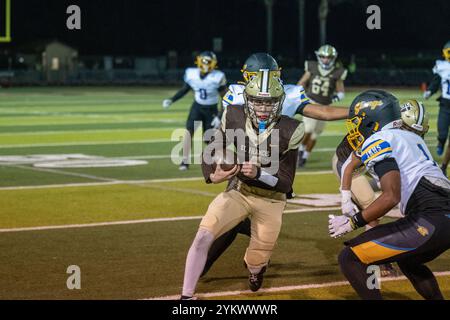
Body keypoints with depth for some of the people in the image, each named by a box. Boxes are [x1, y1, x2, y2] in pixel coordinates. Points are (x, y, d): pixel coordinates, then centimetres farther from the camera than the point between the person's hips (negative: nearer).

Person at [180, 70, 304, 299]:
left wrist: (258, 173, -35)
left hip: (270, 200, -1)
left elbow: (285, 183, -16)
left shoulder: (288, 132, -19)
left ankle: (256, 267, 46)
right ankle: (186, 297, -13)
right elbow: (210, 153, -4)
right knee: (203, 236, -22)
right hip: (238, 192, 1)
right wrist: (212, 176, -27)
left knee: (255, 264, 6)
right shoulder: (235, 118, -13)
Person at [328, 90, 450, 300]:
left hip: (429, 221, -9)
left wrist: (353, 223, -7)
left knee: (349, 259, -5)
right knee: (407, 260, 38)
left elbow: (391, 196, -15)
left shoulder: (377, 142, -3)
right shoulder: (411, 137, 24)